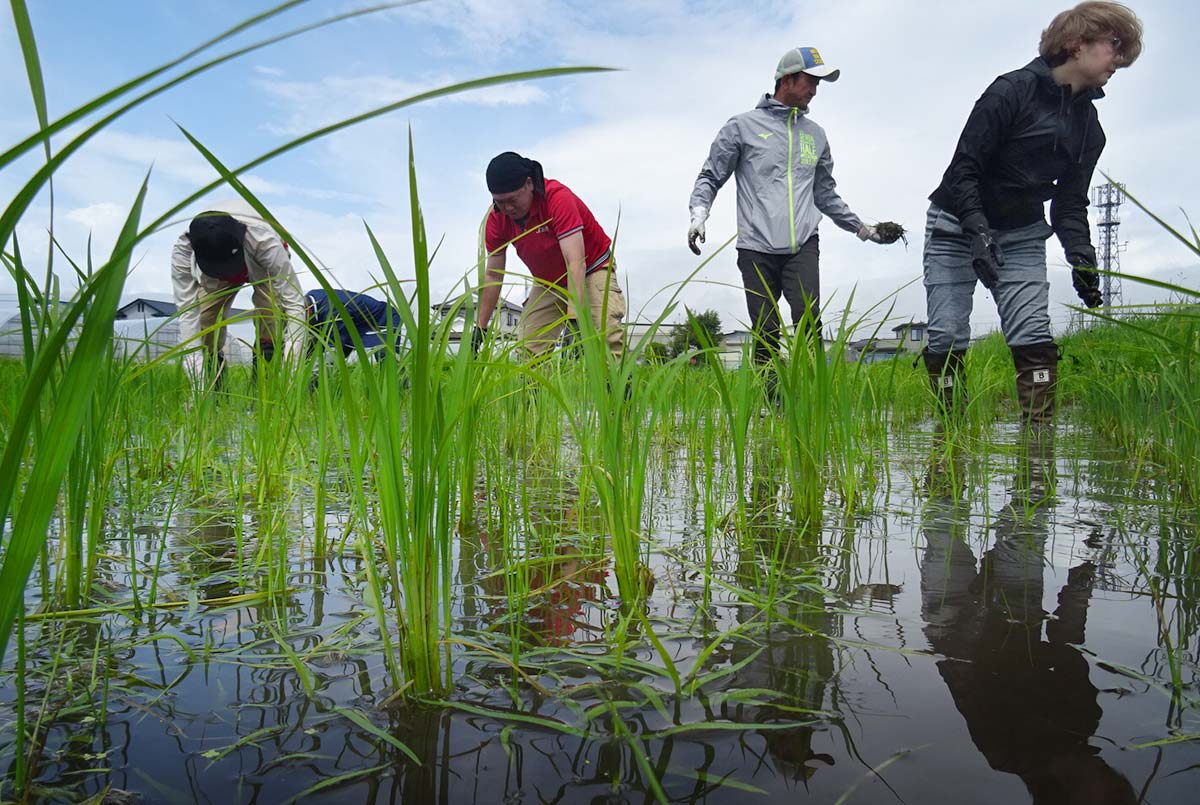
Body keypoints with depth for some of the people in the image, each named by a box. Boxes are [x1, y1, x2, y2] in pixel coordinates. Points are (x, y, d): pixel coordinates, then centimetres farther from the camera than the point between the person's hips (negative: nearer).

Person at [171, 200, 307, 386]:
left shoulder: (264, 240, -46)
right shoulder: (182, 251, -38)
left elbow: (294, 303, -43)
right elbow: (187, 312, -35)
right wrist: (197, 382, -40)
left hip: (264, 266, -2)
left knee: (271, 308, -30)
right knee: (206, 316, -18)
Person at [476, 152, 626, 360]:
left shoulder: (557, 197, -31)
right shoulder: (497, 219, -15)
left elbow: (576, 262, -38)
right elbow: (493, 276, -6)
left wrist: (575, 317, -47)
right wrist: (480, 327, -7)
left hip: (593, 269, -5)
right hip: (548, 282, 5)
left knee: (608, 334, -28)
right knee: (530, 349, -9)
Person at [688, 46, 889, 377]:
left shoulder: (815, 134, 20)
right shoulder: (743, 126, 8)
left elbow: (826, 193, 27)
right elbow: (710, 177, 8)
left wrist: (861, 228, 25)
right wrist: (699, 213, -10)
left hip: (803, 246, 3)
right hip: (757, 249, -2)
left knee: (810, 321, -16)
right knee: (765, 334, -2)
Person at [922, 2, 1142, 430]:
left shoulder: (1089, 125, 9)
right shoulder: (1013, 90, -12)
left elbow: (1070, 203, 9)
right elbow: (964, 168, -17)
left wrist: (1081, 257, -7)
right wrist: (979, 233, -27)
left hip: (1022, 236, 6)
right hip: (957, 227, -5)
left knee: (1034, 337, -10)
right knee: (946, 339, -10)